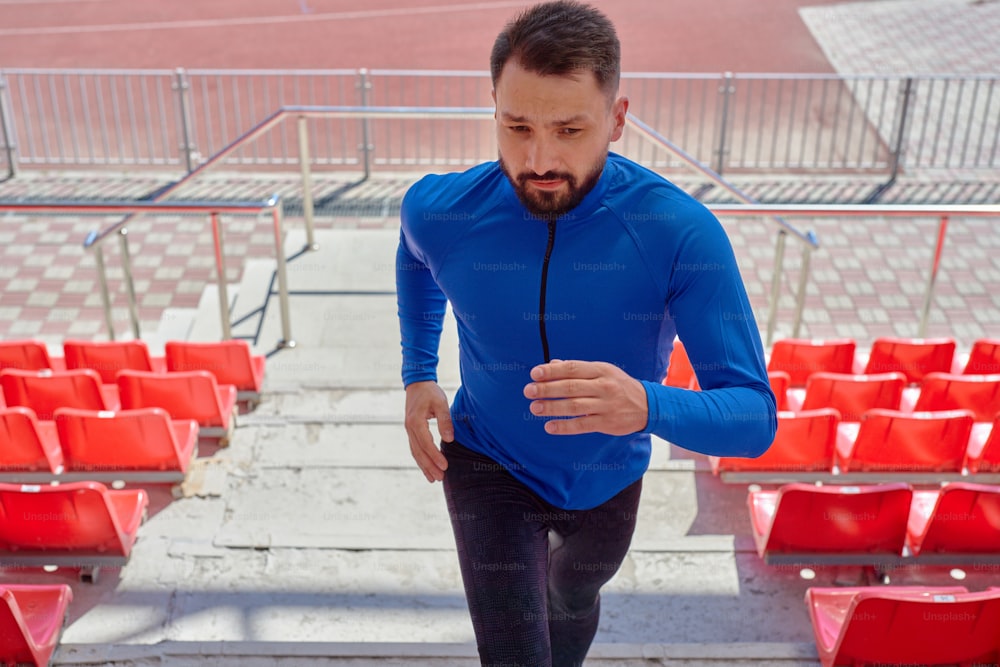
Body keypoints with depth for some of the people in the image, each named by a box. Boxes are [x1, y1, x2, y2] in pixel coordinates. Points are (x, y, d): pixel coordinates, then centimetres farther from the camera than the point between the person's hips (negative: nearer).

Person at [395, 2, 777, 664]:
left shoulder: (682, 232, -32)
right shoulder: (440, 212, -25)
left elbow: (755, 416, -33)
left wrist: (646, 406, -53)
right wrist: (418, 376, -5)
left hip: (608, 477, 1)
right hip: (490, 466, -1)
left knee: (573, 602, 30)